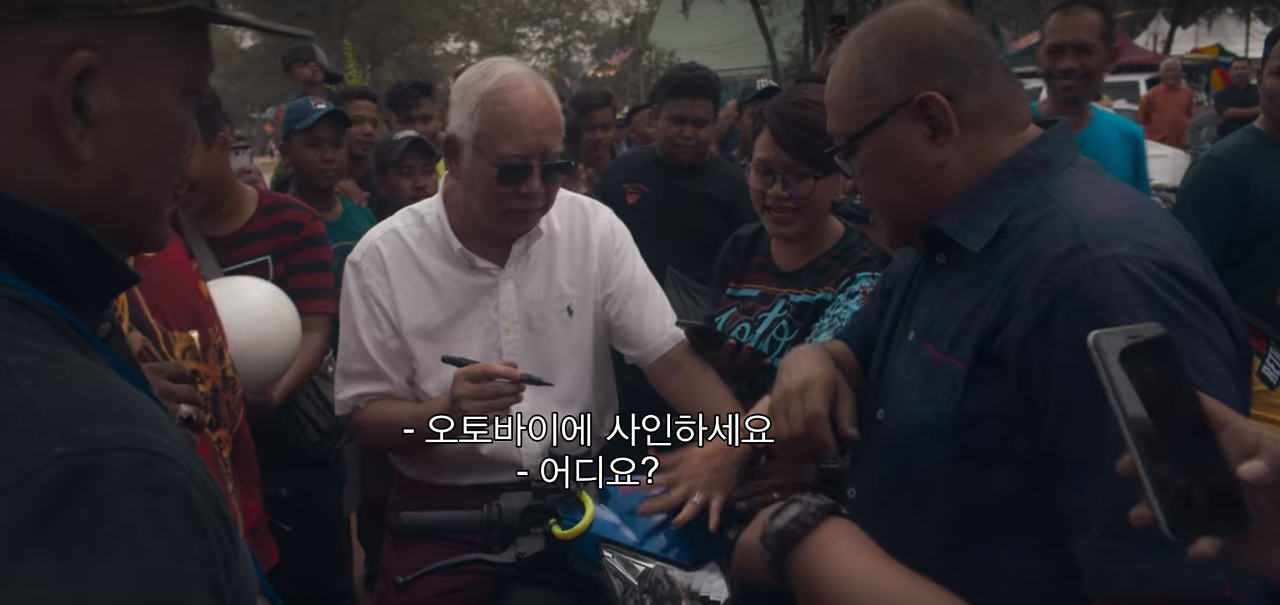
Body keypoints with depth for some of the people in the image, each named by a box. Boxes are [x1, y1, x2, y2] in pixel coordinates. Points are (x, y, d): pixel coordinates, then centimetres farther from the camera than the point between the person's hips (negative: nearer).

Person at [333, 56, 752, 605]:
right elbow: (365, 417, -4)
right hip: (445, 507, -2)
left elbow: (670, 357, -4)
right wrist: (447, 412, -24)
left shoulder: (594, 228, -3)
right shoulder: (382, 258, -7)